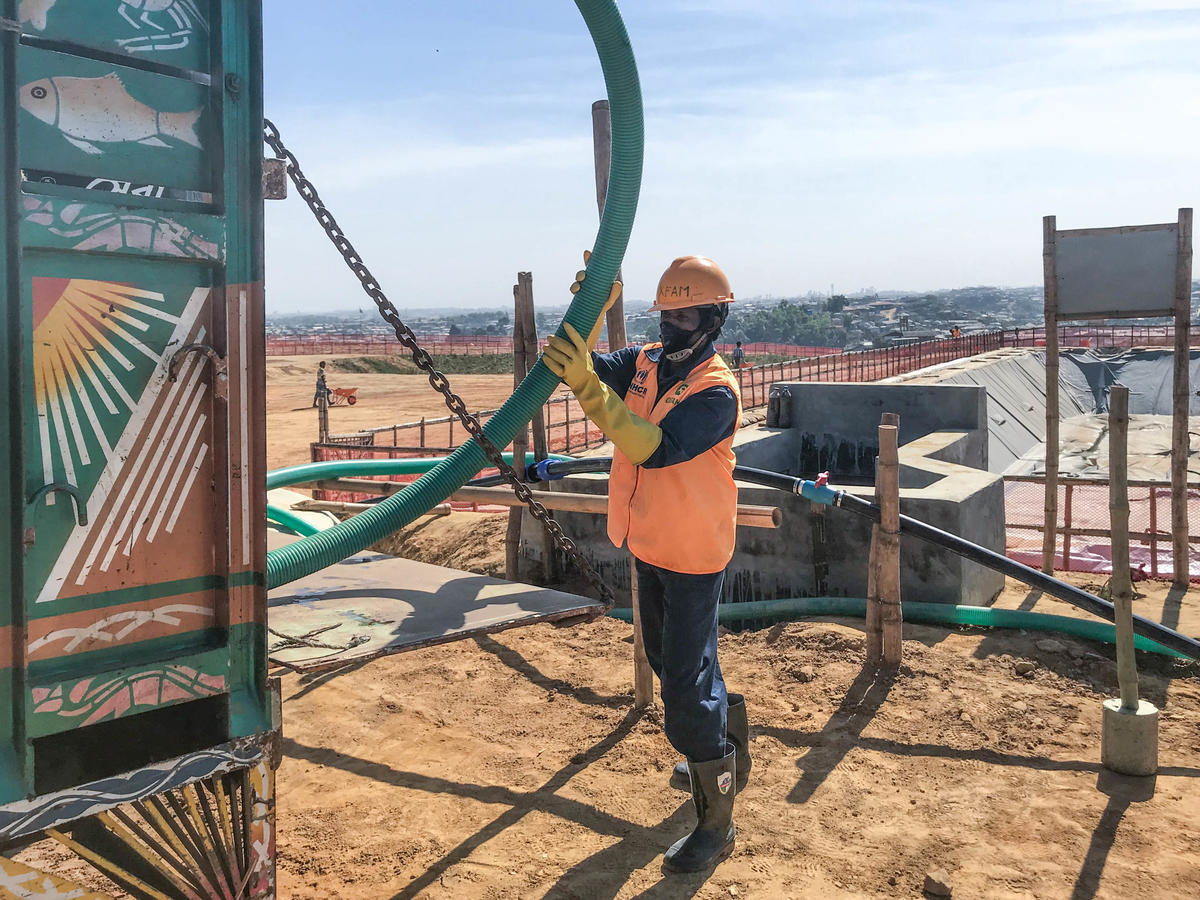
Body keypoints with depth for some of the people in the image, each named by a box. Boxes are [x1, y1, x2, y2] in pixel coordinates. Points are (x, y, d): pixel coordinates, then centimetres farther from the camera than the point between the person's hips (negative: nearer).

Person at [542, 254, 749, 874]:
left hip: (693, 556, -9)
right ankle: (728, 752, 47)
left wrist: (587, 386, -44)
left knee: (685, 683, -7)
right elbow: (586, 364, -7)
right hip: (649, 545, 9)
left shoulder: (716, 392, -22)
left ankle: (715, 822, 6)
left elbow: (655, 447, -36)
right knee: (670, 659, 24)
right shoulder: (645, 362, 3)